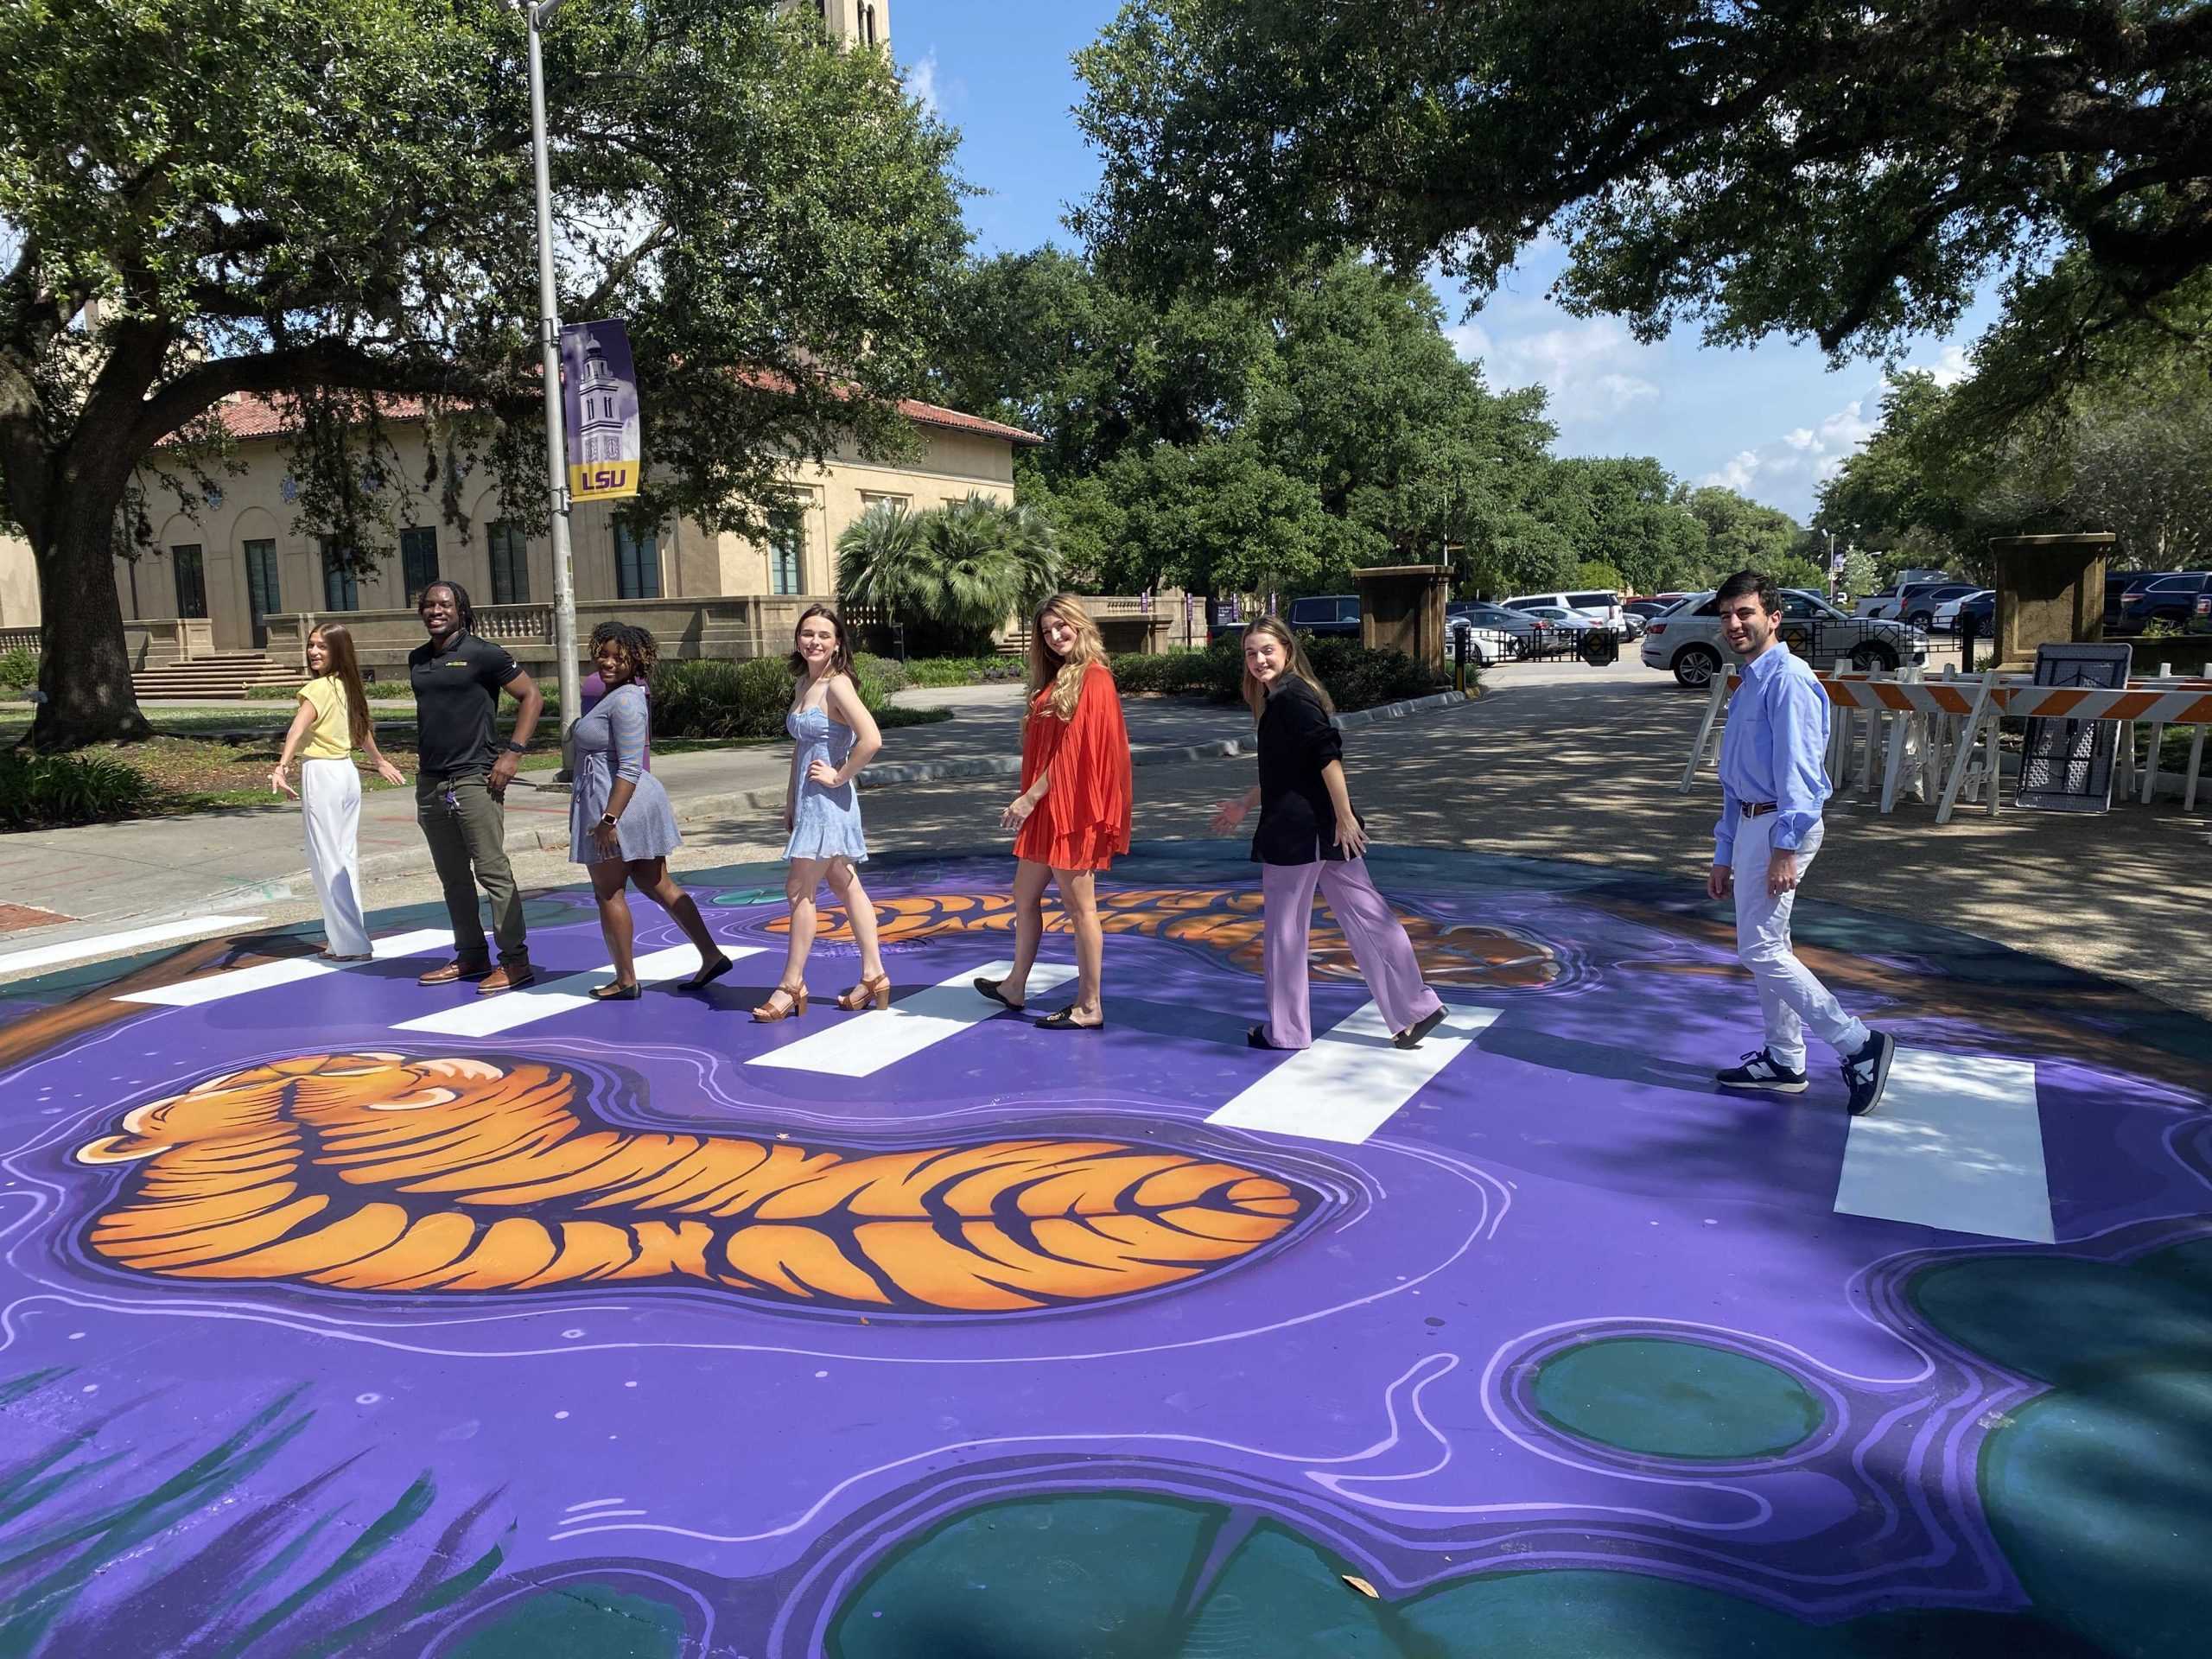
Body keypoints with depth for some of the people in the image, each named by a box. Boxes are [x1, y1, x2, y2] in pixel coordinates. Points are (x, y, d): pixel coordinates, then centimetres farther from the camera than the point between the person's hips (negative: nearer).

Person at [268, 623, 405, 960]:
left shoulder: (318, 688, -13)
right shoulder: (346, 686, 10)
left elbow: (297, 730, -28)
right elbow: (362, 729, 25)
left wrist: (281, 768, -40)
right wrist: (379, 761, 40)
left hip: (321, 775, -8)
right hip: (347, 773, 8)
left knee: (327, 860, -4)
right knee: (346, 856, 15)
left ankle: (350, 944, -4)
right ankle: (344, 933, 25)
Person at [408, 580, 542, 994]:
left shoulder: (483, 654, -6)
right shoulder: (418, 659, 13)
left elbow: (532, 696, -6)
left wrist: (513, 753, -12)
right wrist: (423, 759, 18)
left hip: (475, 778, -7)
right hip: (430, 782, 7)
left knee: (492, 871, -6)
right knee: (453, 877, 12)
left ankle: (515, 960, -1)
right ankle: (471, 956, 22)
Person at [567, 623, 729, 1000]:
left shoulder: (625, 701, -17)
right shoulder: (615, 695, 15)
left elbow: (629, 768, -23)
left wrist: (609, 819, -26)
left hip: (616, 803, -10)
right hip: (641, 801, 10)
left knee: (609, 893, 2)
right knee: (658, 885, 12)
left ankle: (625, 981, 12)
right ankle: (711, 955, 12)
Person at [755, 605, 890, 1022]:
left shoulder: (837, 685, -15)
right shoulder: (803, 684, 12)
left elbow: (871, 740, -27)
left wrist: (839, 776, -17)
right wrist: (790, 800, 18)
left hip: (828, 800, -9)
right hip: (808, 800, 9)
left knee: (800, 890, -4)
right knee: (845, 886, 12)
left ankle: (791, 985, 6)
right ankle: (874, 976, 19)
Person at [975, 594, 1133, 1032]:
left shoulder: (1093, 679, -13)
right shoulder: (1056, 678, 15)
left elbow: (1073, 751, -18)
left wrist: (1030, 797, -17)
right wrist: (1029, 799, 9)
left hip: (1071, 806, -10)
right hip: (1045, 807, 10)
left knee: (1078, 905, -3)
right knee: (1025, 895, 17)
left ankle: (1090, 1007, 5)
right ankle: (1015, 987, 31)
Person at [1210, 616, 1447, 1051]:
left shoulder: (1291, 697, -14)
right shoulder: (1281, 697, 17)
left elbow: (1328, 756, -23)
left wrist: (1345, 817, -24)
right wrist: (1244, 805, 31)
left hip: (1298, 831, -10)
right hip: (1323, 831, 10)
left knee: (1284, 930, 3)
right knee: (1364, 914, 10)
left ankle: (1285, 1031, 15)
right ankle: (1415, 1008, 12)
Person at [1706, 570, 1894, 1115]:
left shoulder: (1787, 681, -13)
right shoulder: (1746, 687, 18)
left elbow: (1797, 771, -20)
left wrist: (1785, 848, -25)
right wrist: (1723, 857, 21)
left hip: (1781, 826, -10)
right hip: (1750, 825, 10)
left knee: (1761, 950, -9)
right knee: (1764, 949, 13)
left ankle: (1858, 1045, -1)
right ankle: (1783, 1061, 23)